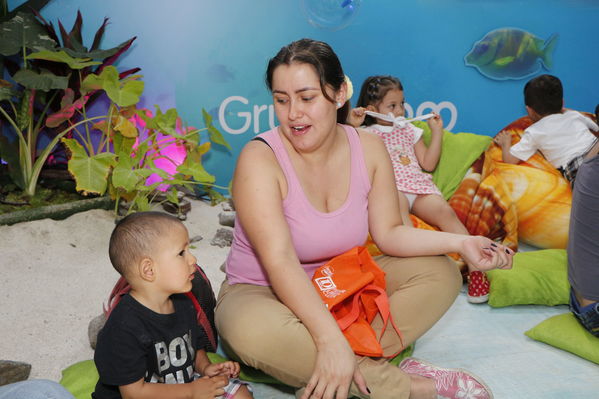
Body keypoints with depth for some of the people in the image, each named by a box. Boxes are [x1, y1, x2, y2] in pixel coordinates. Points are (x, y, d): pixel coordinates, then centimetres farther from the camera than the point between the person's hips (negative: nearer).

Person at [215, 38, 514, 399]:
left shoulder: (369, 148, -5)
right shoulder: (260, 159, -21)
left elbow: (388, 233, -3)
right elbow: (280, 262, -31)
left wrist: (460, 242, -18)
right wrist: (331, 340, -39)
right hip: (263, 292, -4)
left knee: (440, 274, -8)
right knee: (252, 330, -39)